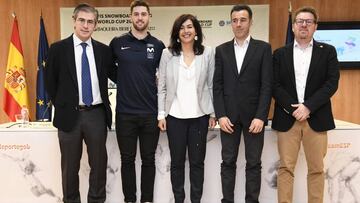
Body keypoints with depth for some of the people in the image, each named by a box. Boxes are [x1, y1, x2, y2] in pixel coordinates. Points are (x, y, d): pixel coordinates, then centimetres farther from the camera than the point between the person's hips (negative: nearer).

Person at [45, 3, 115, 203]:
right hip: (70, 115, -1)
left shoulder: (104, 50, 3)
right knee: (70, 165, 12)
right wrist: (61, 106, 3)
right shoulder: (58, 48, -2)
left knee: (99, 163, 11)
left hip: (97, 114, 2)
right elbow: (50, 82, 3)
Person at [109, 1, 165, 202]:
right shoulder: (117, 43, 1)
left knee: (148, 159, 10)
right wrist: (124, 81, 8)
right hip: (125, 112, 0)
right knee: (127, 159, 9)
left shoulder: (158, 45, 2)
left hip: (151, 112, 1)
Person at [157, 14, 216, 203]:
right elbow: (162, 87, 2)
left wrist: (213, 113, 3)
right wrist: (161, 114, -2)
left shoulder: (208, 53, 2)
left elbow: (212, 85, 4)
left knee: (197, 161, 9)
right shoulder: (167, 54, 1)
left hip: (199, 116, 0)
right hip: (175, 116, 0)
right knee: (177, 162, 10)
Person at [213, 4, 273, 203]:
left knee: (253, 163, 5)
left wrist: (260, 116, -12)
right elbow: (217, 85, 4)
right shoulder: (221, 50, 8)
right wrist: (221, 115, -6)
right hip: (229, 115, 2)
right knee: (228, 162, 7)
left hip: (253, 115, -1)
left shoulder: (263, 48, 2)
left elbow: (267, 85, -4)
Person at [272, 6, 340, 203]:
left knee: (316, 169, 6)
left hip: (316, 119, 0)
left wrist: (308, 106, -13)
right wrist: (292, 108, -12)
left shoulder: (327, 51, 7)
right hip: (287, 118, 0)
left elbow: (332, 83, -3)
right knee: (285, 167, 3)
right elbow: (275, 85, 1)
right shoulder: (280, 53, 9)